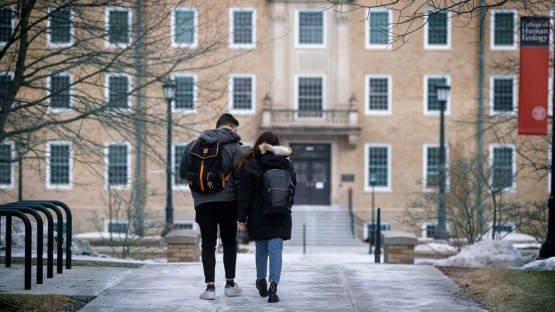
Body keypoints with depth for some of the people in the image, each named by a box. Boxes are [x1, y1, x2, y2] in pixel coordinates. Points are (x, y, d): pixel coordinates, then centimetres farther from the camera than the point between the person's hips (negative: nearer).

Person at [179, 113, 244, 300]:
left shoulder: (193, 146, 7)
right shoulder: (234, 146, -4)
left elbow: (183, 173, 10)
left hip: (202, 202, 2)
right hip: (227, 201, -2)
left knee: (208, 244, 4)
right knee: (229, 242, 12)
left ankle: (210, 287, -3)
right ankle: (230, 284, 17)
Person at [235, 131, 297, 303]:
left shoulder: (251, 164, -6)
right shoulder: (286, 164, 3)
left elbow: (245, 192, -8)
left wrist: (241, 216, -6)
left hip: (258, 216, -1)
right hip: (280, 216, 1)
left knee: (261, 248, 14)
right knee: (275, 249, -4)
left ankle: (262, 283, 28)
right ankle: (273, 286, -17)